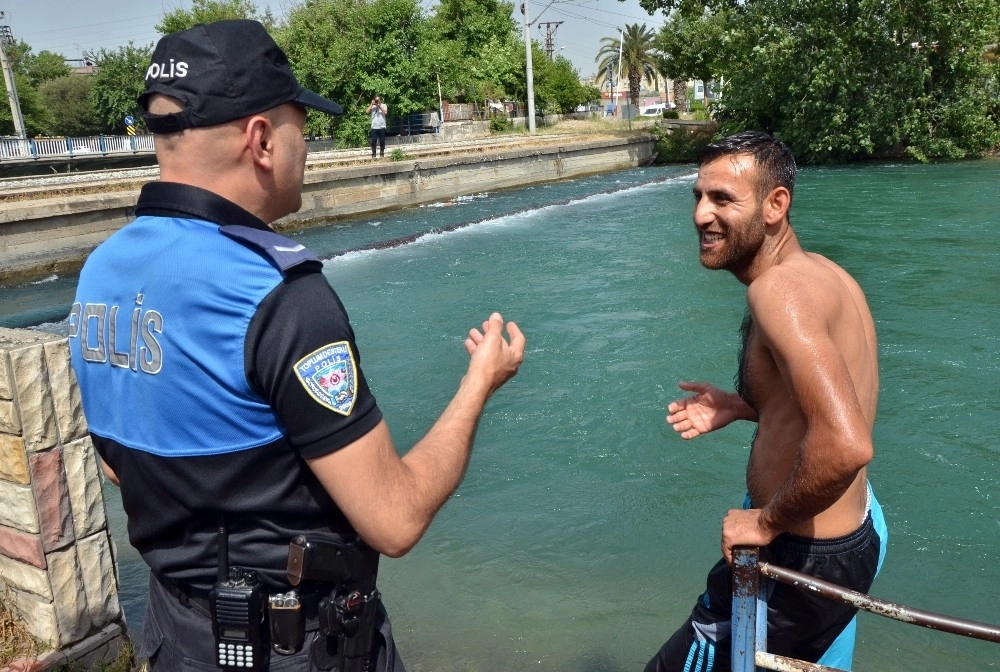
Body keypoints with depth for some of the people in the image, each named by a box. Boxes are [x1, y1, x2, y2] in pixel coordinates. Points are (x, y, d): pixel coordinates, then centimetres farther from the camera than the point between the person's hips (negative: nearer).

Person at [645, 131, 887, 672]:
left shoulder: (778, 289, -26)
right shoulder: (823, 273, 4)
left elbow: (846, 446, -38)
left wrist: (769, 520, -22)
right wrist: (744, 406, 7)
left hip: (799, 560, -9)